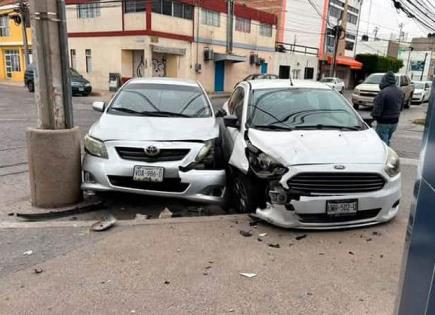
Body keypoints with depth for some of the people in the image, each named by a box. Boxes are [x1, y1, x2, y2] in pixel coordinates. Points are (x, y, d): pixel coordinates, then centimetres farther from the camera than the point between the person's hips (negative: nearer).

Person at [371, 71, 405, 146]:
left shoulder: (383, 93, -23)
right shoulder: (401, 92, 3)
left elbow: (377, 110, -23)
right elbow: (401, 107, 15)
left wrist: (374, 116, -4)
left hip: (384, 123, -8)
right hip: (395, 122, 8)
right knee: (387, 141, 22)